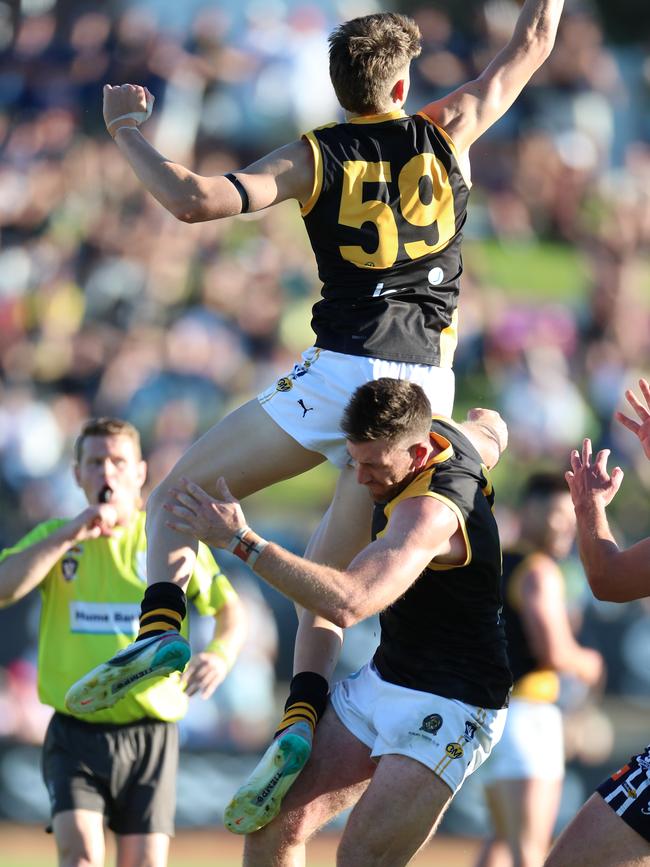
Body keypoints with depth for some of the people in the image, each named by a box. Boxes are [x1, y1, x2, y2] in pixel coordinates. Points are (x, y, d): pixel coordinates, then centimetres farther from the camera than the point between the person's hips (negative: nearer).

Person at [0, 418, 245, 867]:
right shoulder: (55, 536, 6)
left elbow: (231, 610, 8)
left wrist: (220, 656, -14)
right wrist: (71, 534, -16)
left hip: (151, 737, 1)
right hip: (75, 733, -1)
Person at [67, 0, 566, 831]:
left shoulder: (314, 157, 2)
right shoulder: (445, 131, 10)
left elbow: (195, 200, -9)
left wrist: (124, 133, 5)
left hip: (339, 373, -3)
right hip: (426, 384, 3)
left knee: (177, 495, 9)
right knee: (328, 572, 13)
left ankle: (161, 626, -18)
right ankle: (301, 718, -9)